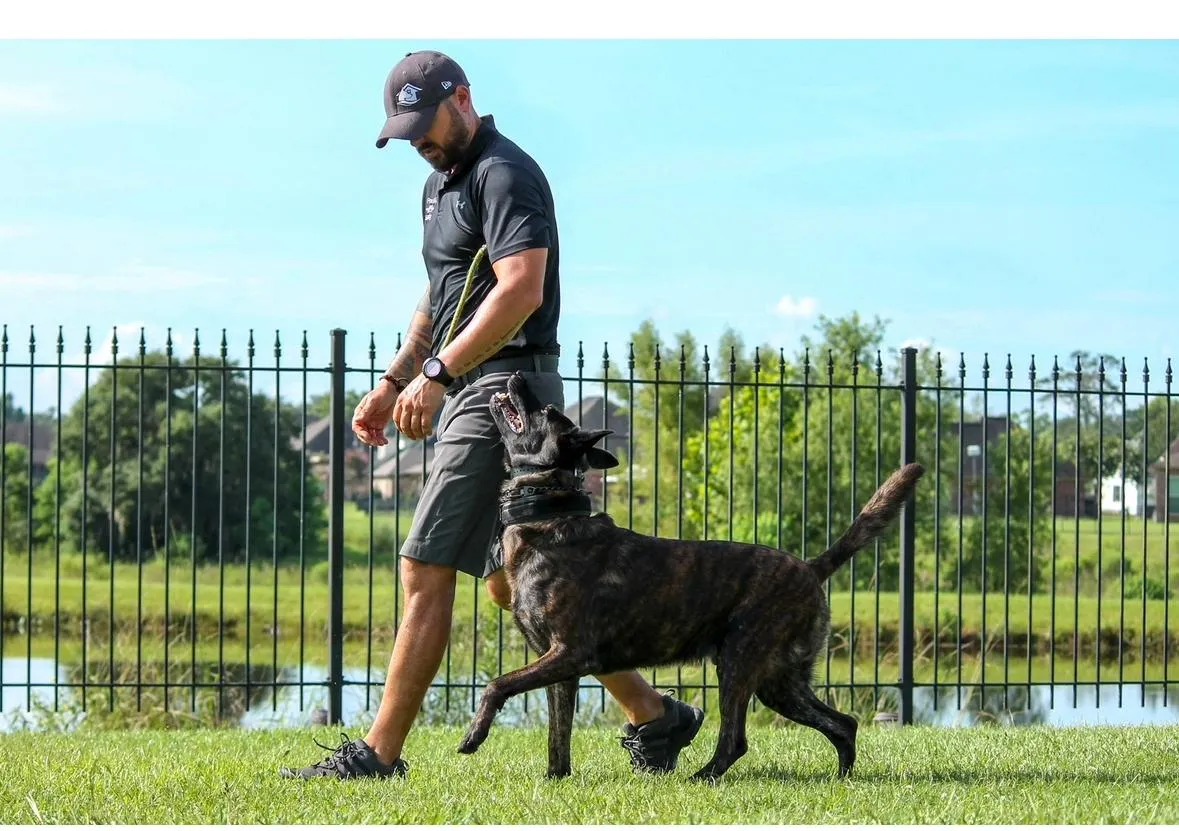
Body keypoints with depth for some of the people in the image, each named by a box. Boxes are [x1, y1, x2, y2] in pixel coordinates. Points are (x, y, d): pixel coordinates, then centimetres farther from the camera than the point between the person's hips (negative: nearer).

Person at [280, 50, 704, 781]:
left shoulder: (505, 174, -12)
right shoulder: (442, 184, 20)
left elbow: (520, 290, -25)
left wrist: (437, 374, -30)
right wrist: (394, 381, 21)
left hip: (504, 389, -11)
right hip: (470, 394, 11)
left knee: (427, 570, -11)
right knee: (513, 583, 10)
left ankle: (380, 753, -9)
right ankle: (653, 718, 15)